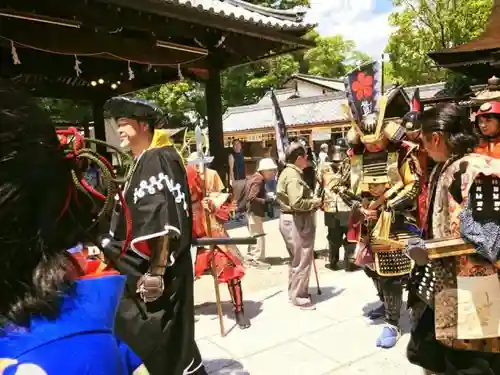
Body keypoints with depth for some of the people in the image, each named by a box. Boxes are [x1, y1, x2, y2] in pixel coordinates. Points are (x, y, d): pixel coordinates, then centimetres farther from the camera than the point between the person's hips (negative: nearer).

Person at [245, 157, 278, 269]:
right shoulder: (258, 180, -20)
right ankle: (258, 260, 5)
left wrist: (266, 196, 4)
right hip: (255, 212, -10)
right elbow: (251, 198, -27)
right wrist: (266, 201, -22)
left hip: (254, 211, 10)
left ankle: (251, 257, 28)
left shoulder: (256, 177, 10)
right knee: (259, 236, -3)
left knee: (254, 235, 18)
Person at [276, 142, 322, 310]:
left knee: (296, 259, 21)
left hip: (290, 219, 11)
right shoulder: (293, 176, -20)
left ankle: (294, 292, 33)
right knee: (302, 260, -1)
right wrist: (314, 202, -14)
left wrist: (311, 201, 10)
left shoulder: (287, 172, 13)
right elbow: (297, 203, -29)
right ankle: (299, 297, 10)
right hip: (297, 221, -11)